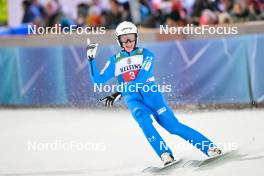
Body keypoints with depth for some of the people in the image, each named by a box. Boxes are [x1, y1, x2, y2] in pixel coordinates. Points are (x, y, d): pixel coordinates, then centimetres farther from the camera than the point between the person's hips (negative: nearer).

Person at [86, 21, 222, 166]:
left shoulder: (146, 54, 3)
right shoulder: (115, 61, 13)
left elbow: (141, 79, -11)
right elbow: (98, 80, 9)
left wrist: (119, 94, -19)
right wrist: (91, 58, -2)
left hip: (151, 94, -1)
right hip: (132, 99, 1)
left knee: (173, 125, -14)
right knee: (144, 119, -32)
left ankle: (210, 148, -11)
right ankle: (165, 154, -35)